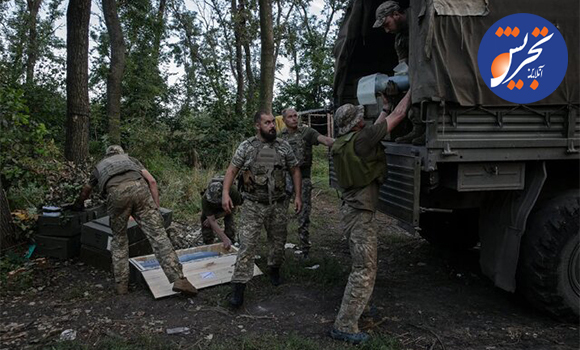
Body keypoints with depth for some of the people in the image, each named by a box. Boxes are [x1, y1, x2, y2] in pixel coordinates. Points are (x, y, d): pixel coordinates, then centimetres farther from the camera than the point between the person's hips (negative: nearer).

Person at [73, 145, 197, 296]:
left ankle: (121, 284, 19)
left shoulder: (99, 166, 41)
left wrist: (78, 204, 80)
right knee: (157, 234, -4)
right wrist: (156, 209, 20)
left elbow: (85, 190, 59)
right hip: (139, 188, 0)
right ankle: (178, 279, -14)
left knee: (119, 239, 20)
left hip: (116, 193, 1)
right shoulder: (130, 159, 38)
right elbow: (152, 181, 21)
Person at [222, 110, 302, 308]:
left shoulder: (283, 147, 3)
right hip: (253, 206, -2)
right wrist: (225, 193, -13)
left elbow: (295, 171, 9)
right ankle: (239, 287, 0)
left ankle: (274, 270, 42)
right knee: (246, 246, -6)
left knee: (278, 242, 15)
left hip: (278, 205, 3)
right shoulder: (246, 147, -2)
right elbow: (232, 170, 0)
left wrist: (298, 196, 2)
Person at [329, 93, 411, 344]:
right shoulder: (361, 140, -17)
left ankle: (355, 306, 39)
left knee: (360, 265, 24)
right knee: (365, 271, -5)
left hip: (350, 210, 10)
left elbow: (375, 129, 26)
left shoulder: (342, 143, 7)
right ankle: (344, 326, -2)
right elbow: (398, 116, -9)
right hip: (360, 214, -10)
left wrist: (384, 106, 35)